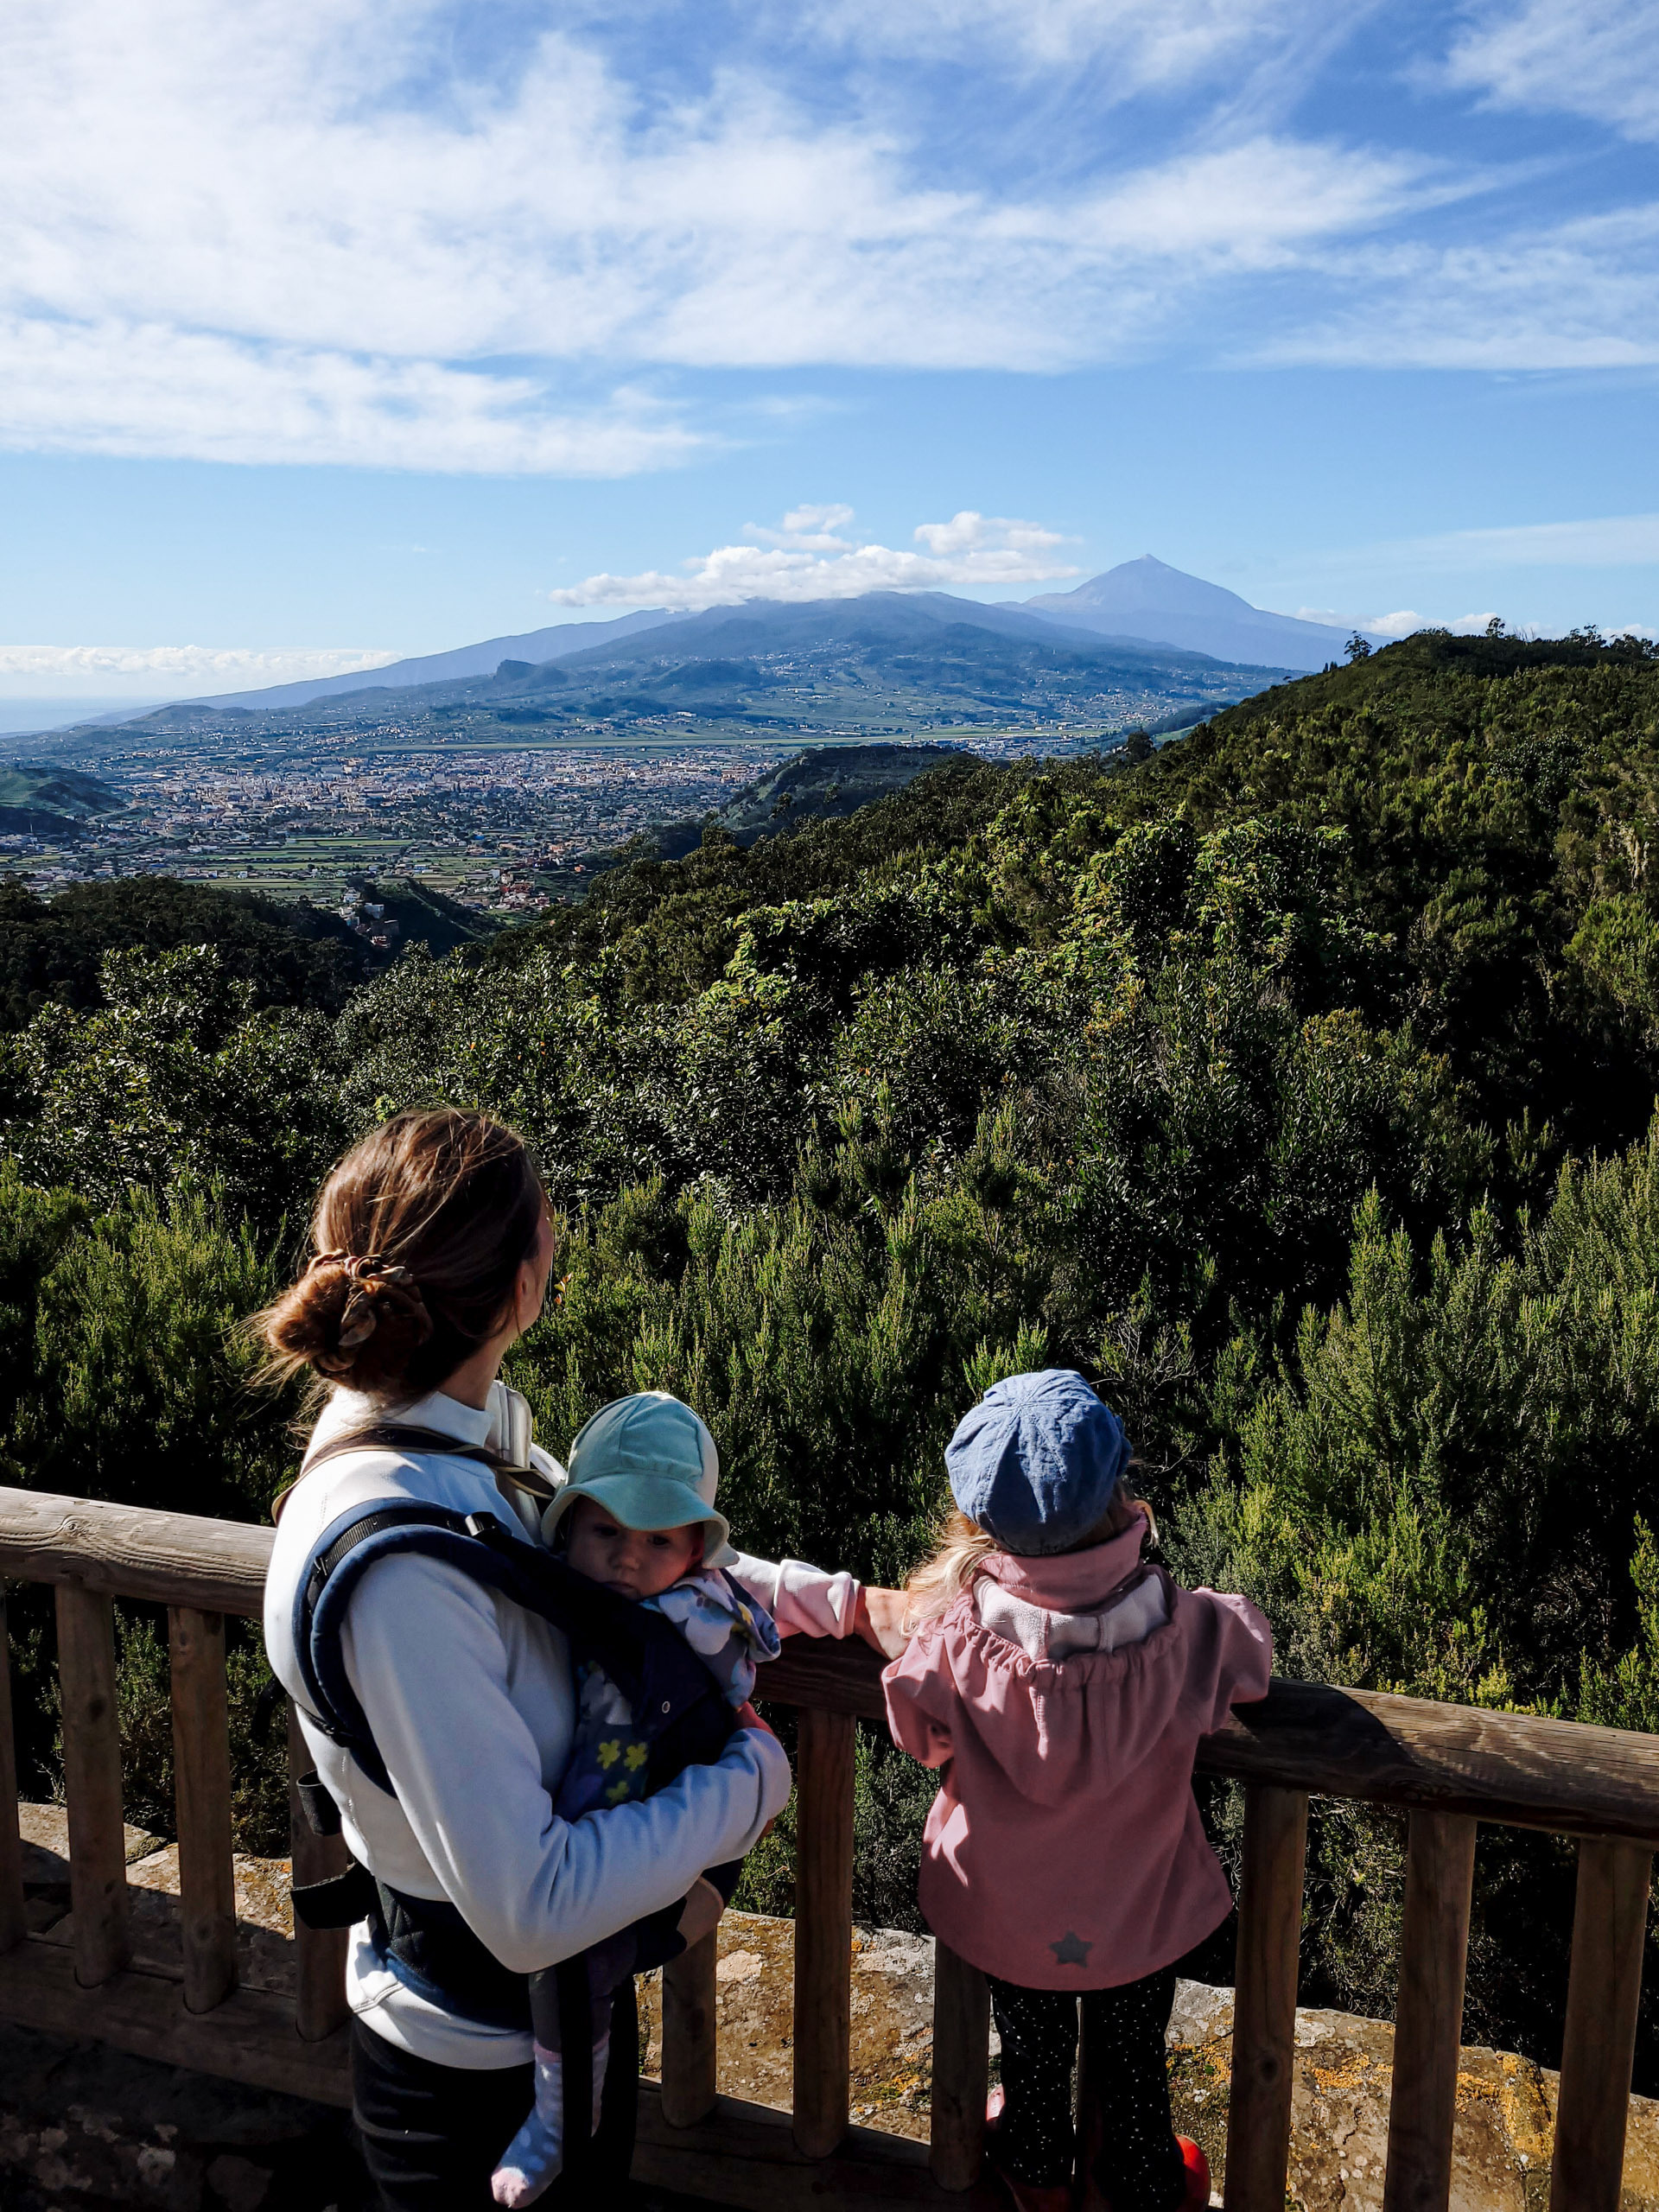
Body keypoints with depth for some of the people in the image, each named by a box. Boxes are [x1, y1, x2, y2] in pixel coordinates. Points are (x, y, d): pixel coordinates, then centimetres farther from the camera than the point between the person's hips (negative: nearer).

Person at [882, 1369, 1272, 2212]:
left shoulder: (958, 1634, -33)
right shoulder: (1182, 1627, -32)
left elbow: (918, 1731, -12)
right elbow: (1250, 1652, -8)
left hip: (1007, 1913, 0)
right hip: (1139, 1915, 0)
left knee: (1032, 2054, 31)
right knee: (1134, 2063, 29)